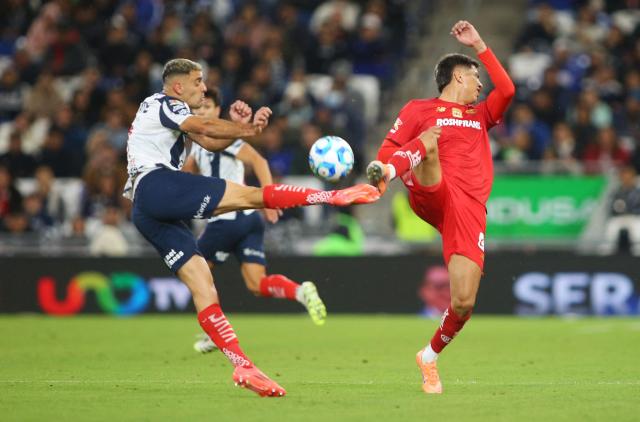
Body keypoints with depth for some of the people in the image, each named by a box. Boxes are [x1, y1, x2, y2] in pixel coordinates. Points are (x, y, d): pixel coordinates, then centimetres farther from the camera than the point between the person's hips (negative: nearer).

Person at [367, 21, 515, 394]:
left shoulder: (480, 116, 30)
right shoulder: (419, 110, 17)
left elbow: (507, 90, 14)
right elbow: (390, 146, 9)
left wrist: (479, 45, 13)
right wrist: (384, 171, -12)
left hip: (470, 210, 4)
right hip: (433, 196, -4)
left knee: (465, 302, -8)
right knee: (431, 138, -34)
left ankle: (431, 356, 15)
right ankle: (387, 171, -62)